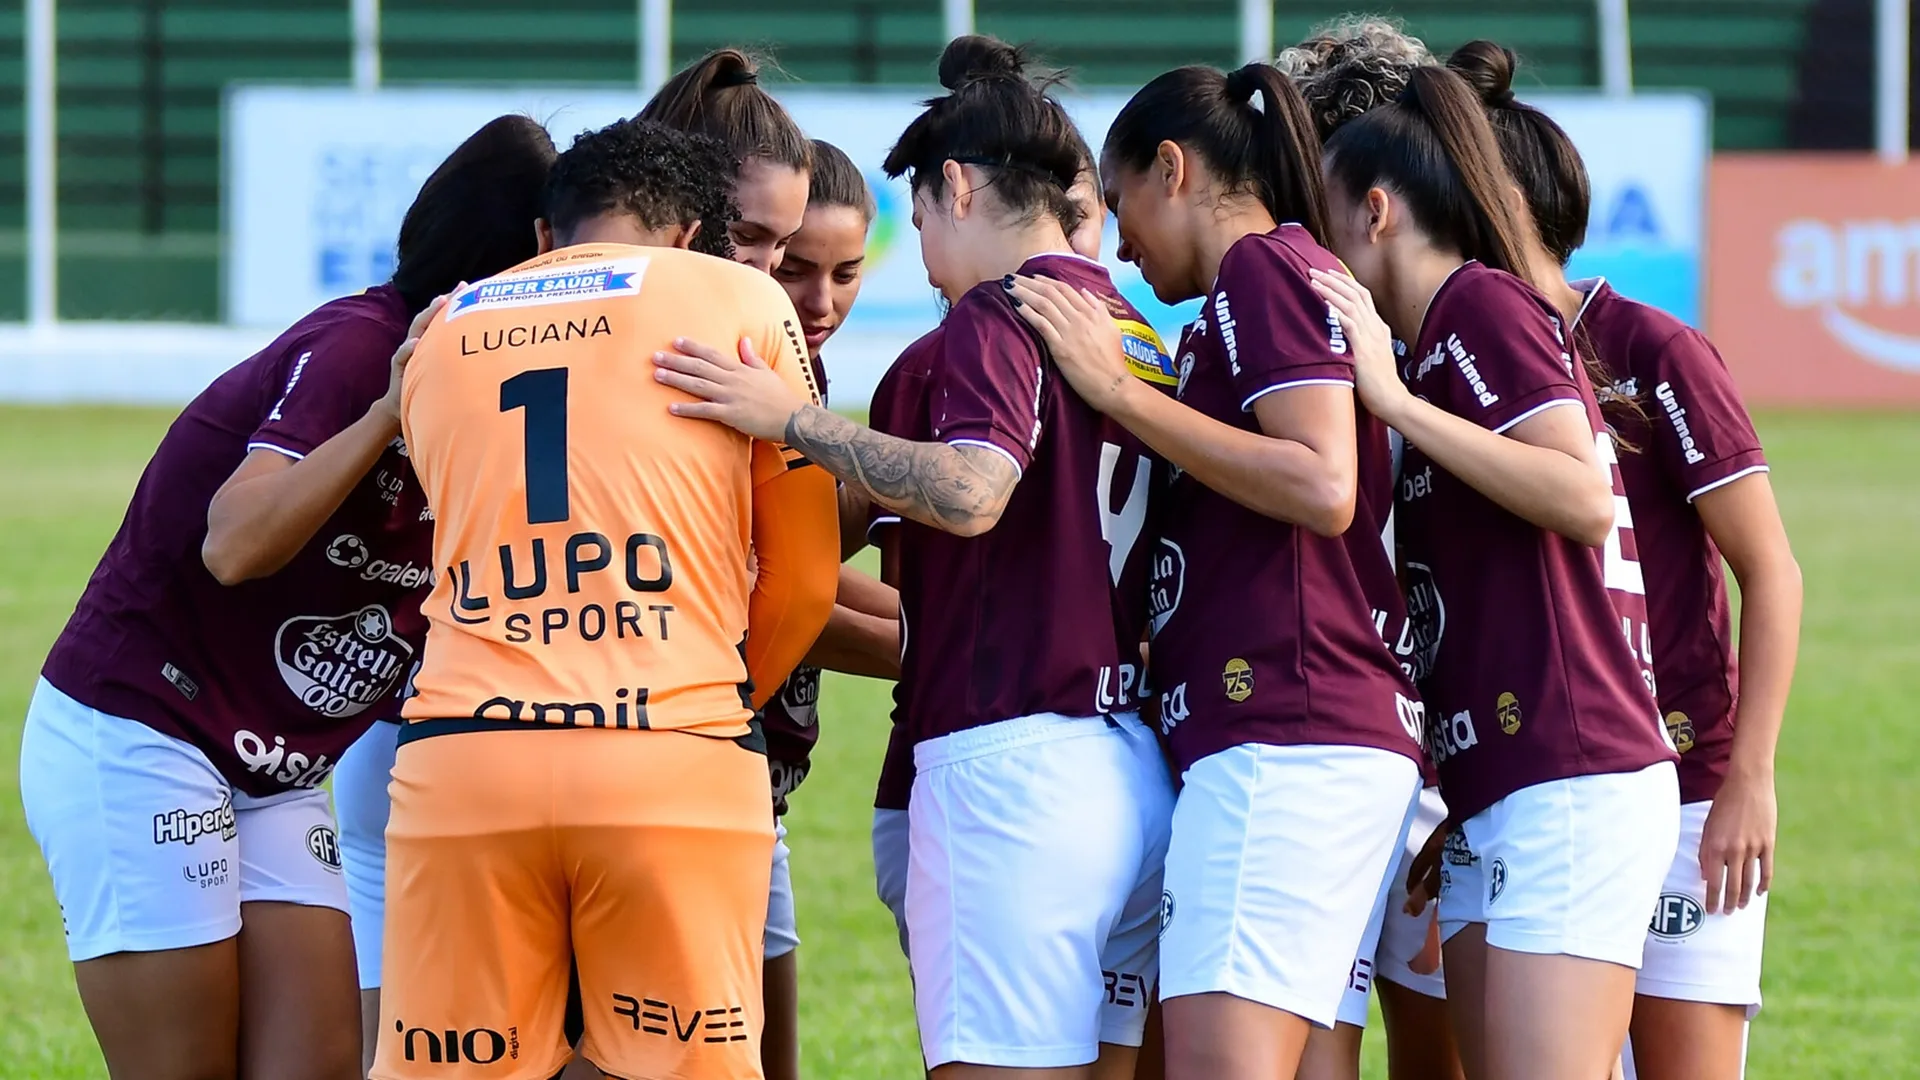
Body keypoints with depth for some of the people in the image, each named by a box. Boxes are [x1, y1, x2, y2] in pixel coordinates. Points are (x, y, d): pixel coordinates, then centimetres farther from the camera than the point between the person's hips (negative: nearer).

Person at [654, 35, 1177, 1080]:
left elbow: (969, 492, -25)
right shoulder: (1136, 336, 18)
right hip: (1137, 769, 9)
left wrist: (792, 418, -18)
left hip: (1010, 752, -9)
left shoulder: (995, 317, -7)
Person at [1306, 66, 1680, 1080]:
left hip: (1572, 786, -10)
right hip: (1493, 805, 10)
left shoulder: (1483, 304, -5)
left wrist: (1395, 399, -19)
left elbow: (1585, 499, -19)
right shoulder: (1432, 341, 22)